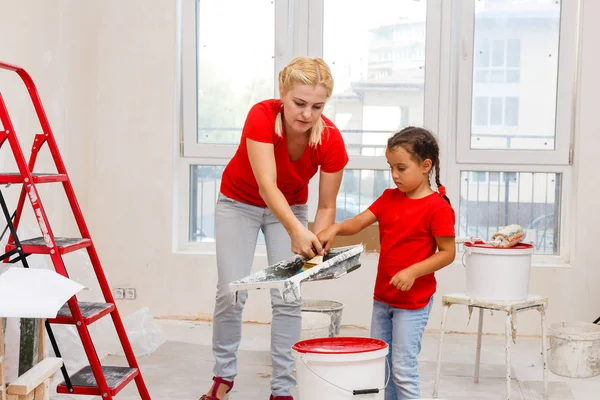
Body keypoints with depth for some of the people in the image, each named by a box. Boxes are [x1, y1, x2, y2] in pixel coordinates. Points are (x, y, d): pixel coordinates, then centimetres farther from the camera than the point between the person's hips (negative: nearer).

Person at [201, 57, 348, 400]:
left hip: (291, 207, 2)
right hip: (240, 202, -1)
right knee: (231, 292, -6)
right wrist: (297, 230, -58)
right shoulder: (261, 117, -34)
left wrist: (315, 244, -32)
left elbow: (326, 205, -16)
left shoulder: (331, 140, -27)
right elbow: (267, 184, -43)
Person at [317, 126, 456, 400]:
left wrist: (413, 272, -23)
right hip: (382, 297, 8)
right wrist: (335, 228, -18)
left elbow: (447, 252, -14)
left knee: (403, 367, -3)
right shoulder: (389, 198, 6)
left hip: (413, 301, -7)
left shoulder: (438, 207, -15)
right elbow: (358, 223, 2)